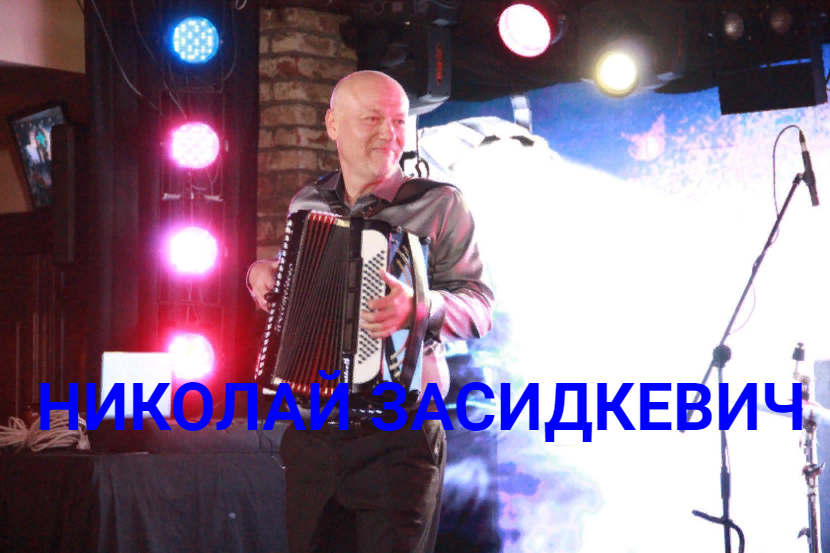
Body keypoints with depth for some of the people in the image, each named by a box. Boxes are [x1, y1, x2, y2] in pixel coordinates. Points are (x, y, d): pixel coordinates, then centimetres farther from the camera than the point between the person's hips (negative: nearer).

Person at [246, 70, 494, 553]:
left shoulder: (440, 205, -4)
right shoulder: (307, 205, 10)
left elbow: (480, 307, -10)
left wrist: (419, 308, -28)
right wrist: (261, 273, 5)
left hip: (399, 439, -4)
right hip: (311, 437, 4)